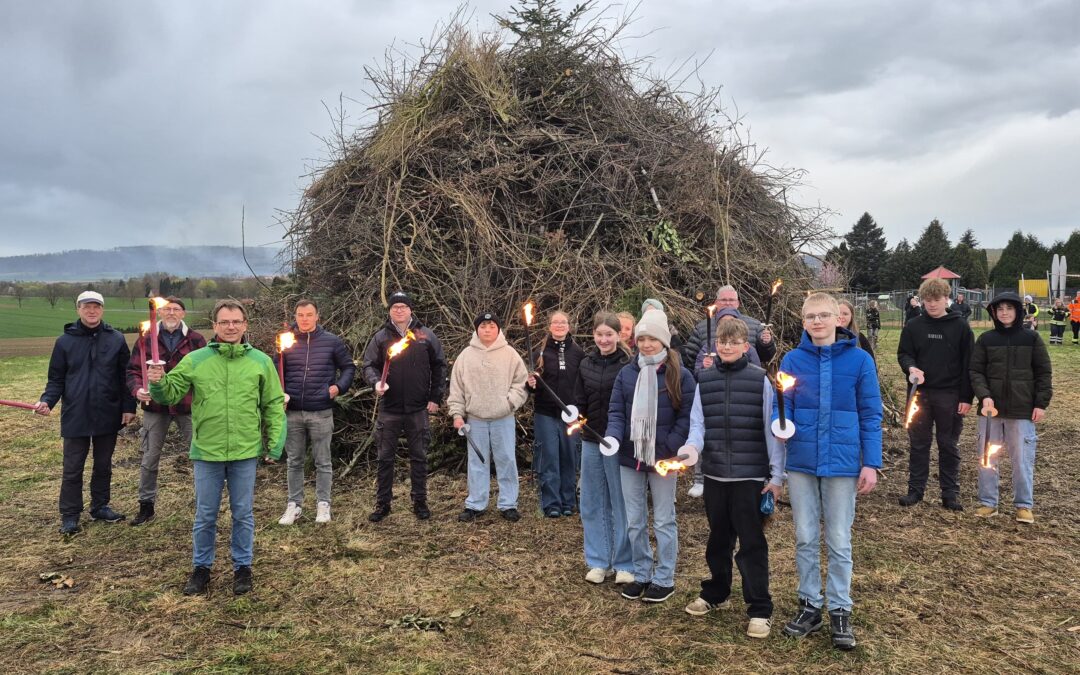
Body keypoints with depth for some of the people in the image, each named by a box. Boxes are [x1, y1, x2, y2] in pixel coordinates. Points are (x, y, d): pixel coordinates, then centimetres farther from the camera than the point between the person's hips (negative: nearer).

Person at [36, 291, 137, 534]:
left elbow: (125, 376, 2)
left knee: (103, 466, 13)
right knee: (72, 469, 5)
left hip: (107, 416, 1)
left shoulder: (116, 339, 0)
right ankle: (69, 516, 15)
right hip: (75, 416, -1)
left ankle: (100, 506, 28)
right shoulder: (65, 341, 0)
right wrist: (47, 401, -14)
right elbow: (56, 379, 3)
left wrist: (129, 407, -2)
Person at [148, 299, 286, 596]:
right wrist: (158, 383, -20)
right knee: (205, 515, 12)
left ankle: (242, 567, 27)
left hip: (245, 452, 0)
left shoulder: (260, 362, -1)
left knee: (243, 514, 11)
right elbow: (171, 394, 2)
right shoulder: (195, 360, -2)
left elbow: (274, 405, 4)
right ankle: (201, 568, 29)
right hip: (207, 452, 0)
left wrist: (275, 442, -1)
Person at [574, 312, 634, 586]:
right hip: (591, 441, 6)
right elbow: (579, 401, 12)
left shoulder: (628, 365, -10)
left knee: (621, 503, 4)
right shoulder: (586, 364, 7)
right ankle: (598, 561, 23)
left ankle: (625, 564, 16)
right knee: (593, 502, 11)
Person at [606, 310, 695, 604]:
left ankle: (664, 579, 20)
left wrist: (669, 450, -18)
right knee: (634, 521, 12)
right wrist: (613, 437, -17)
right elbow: (616, 411, 2)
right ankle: (641, 574, 27)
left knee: (663, 521, 8)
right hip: (630, 458, 4)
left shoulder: (680, 375, -5)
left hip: (663, 459, -4)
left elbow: (686, 418, -7)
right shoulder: (626, 373, 6)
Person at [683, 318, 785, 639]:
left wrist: (777, 474, -5)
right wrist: (691, 448, -18)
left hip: (750, 474, -3)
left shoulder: (760, 380, -5)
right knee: (718, 538, 18)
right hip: (714, 473, 4)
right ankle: (715, 593, 35)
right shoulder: (704, 380, 4)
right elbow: (698, 424, 4)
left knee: (752, 542, 1)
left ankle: (760, 609, 12)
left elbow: (772, 429, -4)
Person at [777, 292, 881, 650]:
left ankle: (840, 610, 22)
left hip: (842, 463, -1)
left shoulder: (859, 360, -4)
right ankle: (810, 604, 26)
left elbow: (870, 415, -1)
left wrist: (871, 463, -5)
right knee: (805, 538, 12)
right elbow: (782, 406, -2)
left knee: (839, 541, 9)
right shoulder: (793, 360, -2)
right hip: (801, 462, 2)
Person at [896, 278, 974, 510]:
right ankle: (915, 489, 18)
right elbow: (903, 354, 7)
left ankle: (950, 493, 16)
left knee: (949, 446, 8)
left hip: (950, 395, -1)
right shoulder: (913, 326, 3)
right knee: (919, 444, 8)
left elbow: (968, 364, -1)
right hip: (920, 393, 1)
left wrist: (966, 397, -6)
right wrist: (911, 368, -17)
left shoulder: (960, 327, -1)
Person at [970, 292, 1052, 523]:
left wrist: (1041, 403, -2)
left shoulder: (1031, 338, 1)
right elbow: (976, 371, 1)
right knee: (987, 458, 7)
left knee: (1023, 459, 3)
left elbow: (1043, 372, 3)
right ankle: (987, 502, 18)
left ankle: (1024, 505, 16)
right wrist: (984, 396, -14)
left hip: (1022, 410, -1)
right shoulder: (985, 339, 3)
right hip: (992, 409, 1)